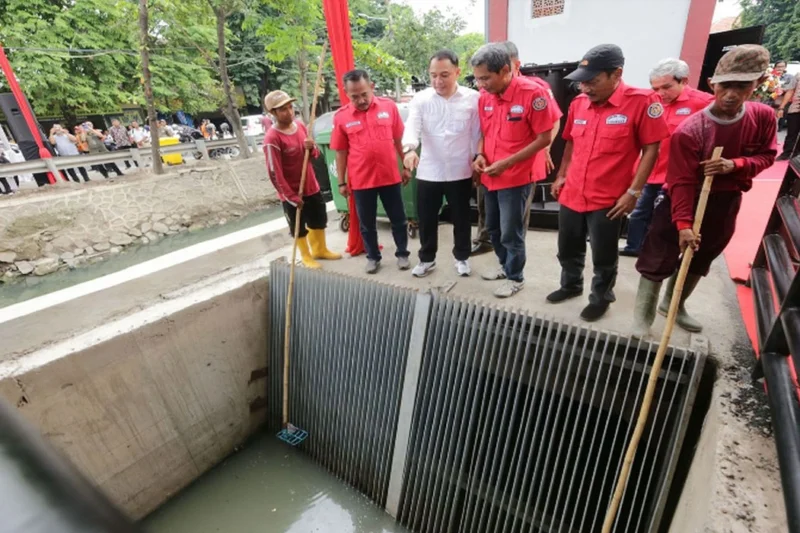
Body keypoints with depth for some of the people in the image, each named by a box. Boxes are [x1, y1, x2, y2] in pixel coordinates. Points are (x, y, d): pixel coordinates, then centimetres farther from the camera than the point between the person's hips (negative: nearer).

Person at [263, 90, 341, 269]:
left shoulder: (300, 126, 1)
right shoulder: (272, 138, -20)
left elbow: (315, 155, 11)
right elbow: (275, 173, -20)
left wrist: (312, 148, -13)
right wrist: (291, 196, -19)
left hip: (312, 187, 7)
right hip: (292, 193, -7)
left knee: (319, 220, 20)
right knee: (298, 227, 10)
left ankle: (320, 250, 41)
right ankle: (306, 256, 30)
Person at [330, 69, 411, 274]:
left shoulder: (389, 106, -2)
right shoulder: (341, 117, -4)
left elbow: (399, 140, 6)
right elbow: (341, 152, 2)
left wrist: (406, 167, 7)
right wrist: (342, 182, 3)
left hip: (390, 176, 0)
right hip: (361, 180, 0)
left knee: (398, 220, 11)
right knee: (367, 224, 12)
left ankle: (402, 254, 30)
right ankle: (373, 257, 31)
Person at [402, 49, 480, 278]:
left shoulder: (472, 98, -2)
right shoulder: (421, 99, -1)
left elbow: (477, 135, 2)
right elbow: (412, 126, -16)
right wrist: (409, 149, -35)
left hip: (460, 172, 0)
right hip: (428, 172, 1)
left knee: (461, 218, 11)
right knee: (426, 219, 9)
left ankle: (462, 257, 31)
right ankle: (427, 258, 28)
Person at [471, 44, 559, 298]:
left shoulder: (533, 93, -15)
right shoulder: (484, 97, 2)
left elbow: (544, 138, -13)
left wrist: (507, 163, -18)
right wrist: (480, 155, -5)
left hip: (515, 178, -6)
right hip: (489, 177, 6)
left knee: (511, 232, 3)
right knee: (493, 228, 17)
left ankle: (515, 277, 24)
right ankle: (505, 265, 39)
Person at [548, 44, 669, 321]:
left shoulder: (643, 101, -11)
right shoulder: (578, 103, 4)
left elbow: (651, 148, -9)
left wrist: (634, 191, -12)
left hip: (607, 200, -5)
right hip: (571, 195, 5)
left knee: (603, 257, 10)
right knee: (568, 249, 18)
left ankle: (601, 297, 33)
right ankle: (571, 285, 42)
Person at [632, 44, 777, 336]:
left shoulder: (764, 117, -5)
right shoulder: (689, 131, -23)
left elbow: (767, 156, 6)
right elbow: (682, 182, -24)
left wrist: (736, 164, -18)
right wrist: (683, 224, -30)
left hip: (726, 204, 6)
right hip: (685, 201, -6)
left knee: (700, 260, 19)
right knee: (659, 259, -3)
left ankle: (674, 304, 39)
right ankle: (644, 314, 10)